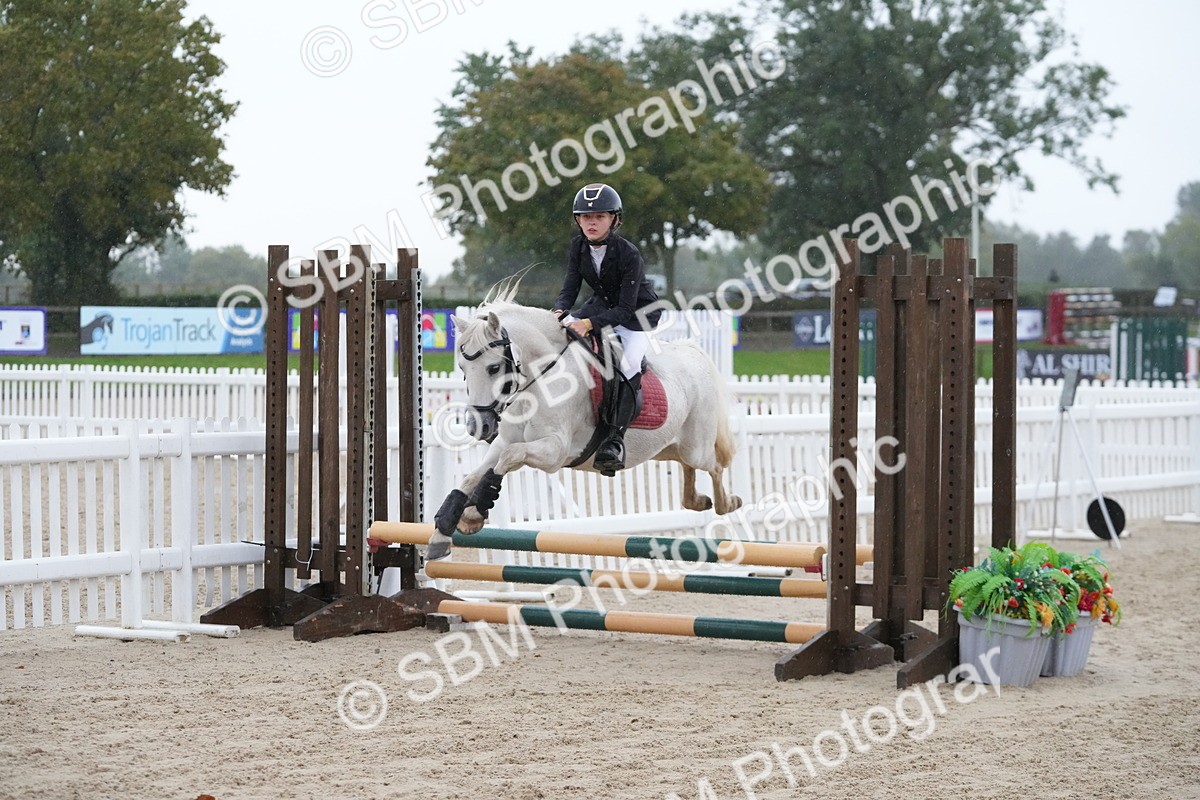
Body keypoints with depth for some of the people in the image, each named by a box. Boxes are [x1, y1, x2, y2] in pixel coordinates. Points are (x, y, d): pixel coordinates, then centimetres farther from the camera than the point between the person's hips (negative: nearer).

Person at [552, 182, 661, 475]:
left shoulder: (628, 254, -26)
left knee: (628, 363, -31)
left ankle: (615, 439, -35)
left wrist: (590, 324, -42)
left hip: (638, 314, -7)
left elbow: (626, 309, -28)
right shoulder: (579, 247, -8)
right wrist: (561, 313, -31)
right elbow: (570, 289, -8)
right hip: (602, 305, 7)